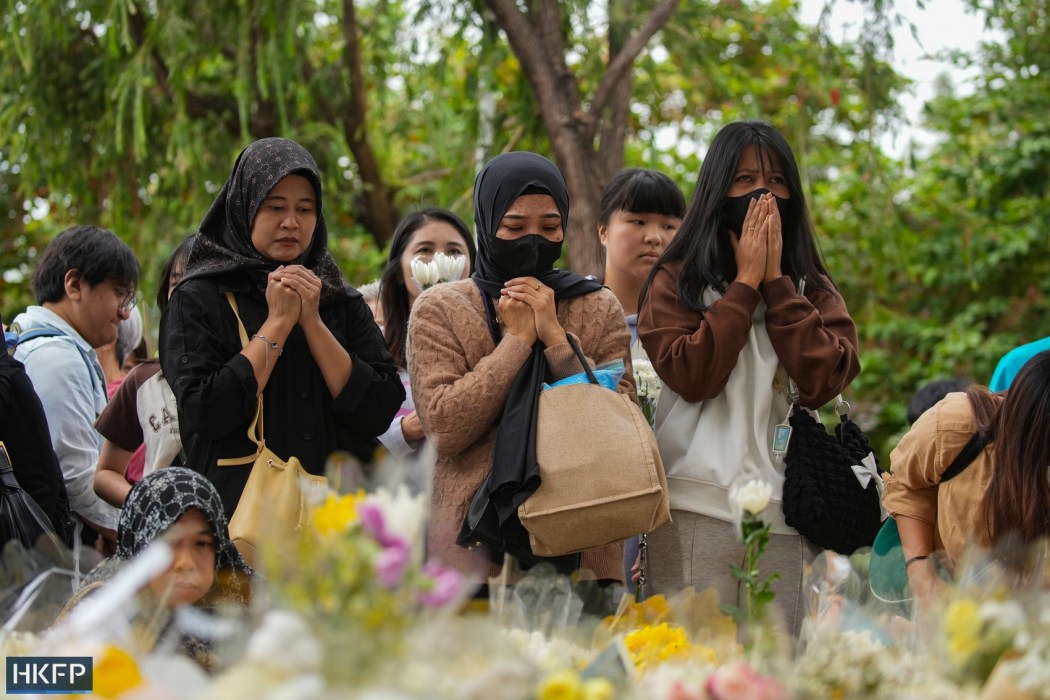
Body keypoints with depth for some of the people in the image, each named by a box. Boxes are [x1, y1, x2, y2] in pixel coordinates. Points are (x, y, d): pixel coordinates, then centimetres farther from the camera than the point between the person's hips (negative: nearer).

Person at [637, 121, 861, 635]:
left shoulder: (813, 290, 13)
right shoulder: (676, 280, 6)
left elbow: (823, 381, -5)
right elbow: (691, 376, -10)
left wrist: (775, 280, -3)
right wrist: (746, 283, -4)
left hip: (787, 515, 2)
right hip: (697, 512, -2)